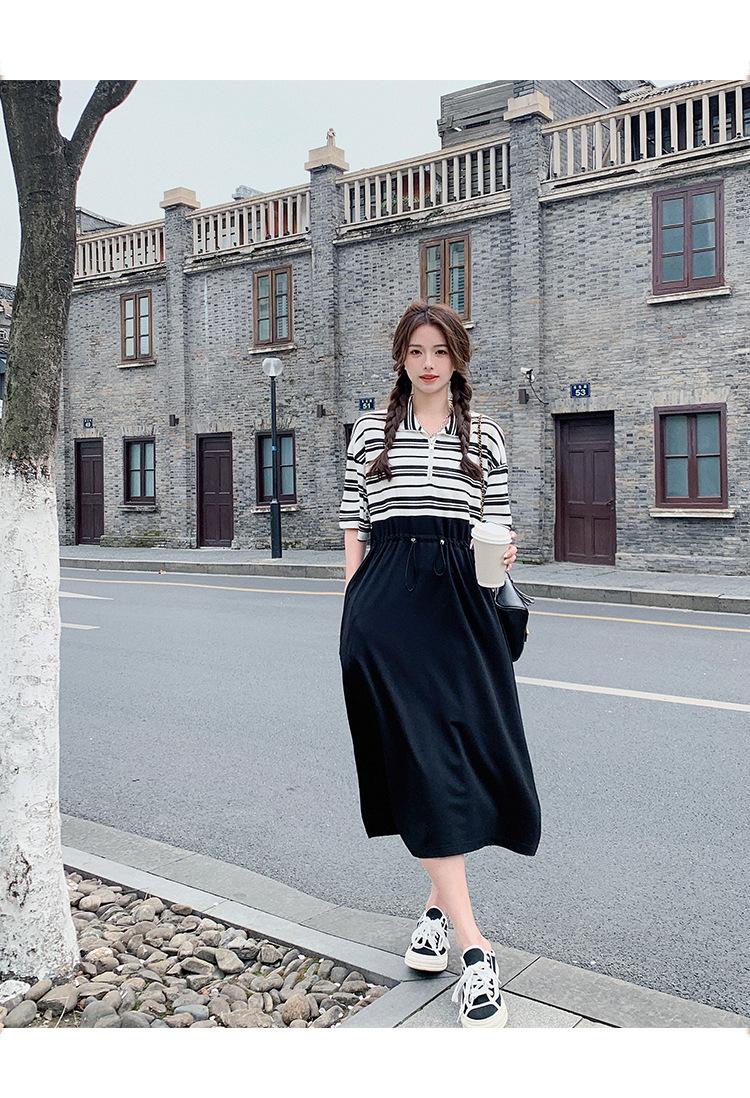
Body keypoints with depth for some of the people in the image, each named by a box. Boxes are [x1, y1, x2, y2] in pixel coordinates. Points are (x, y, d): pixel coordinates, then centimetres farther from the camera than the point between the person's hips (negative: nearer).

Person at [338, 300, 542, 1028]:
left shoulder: (486, 436, 12)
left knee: (468, 756, 4)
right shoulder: (371, 431, 9)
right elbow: (354, 527, 8)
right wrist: (353, 607, 1)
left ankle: (441, 903, 27)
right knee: (423, 759, -9)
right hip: (386, 603, -2)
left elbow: (497, 528, 12)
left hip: (462, 603, 2)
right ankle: (473, 949, -5)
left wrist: (502, 554, -10)